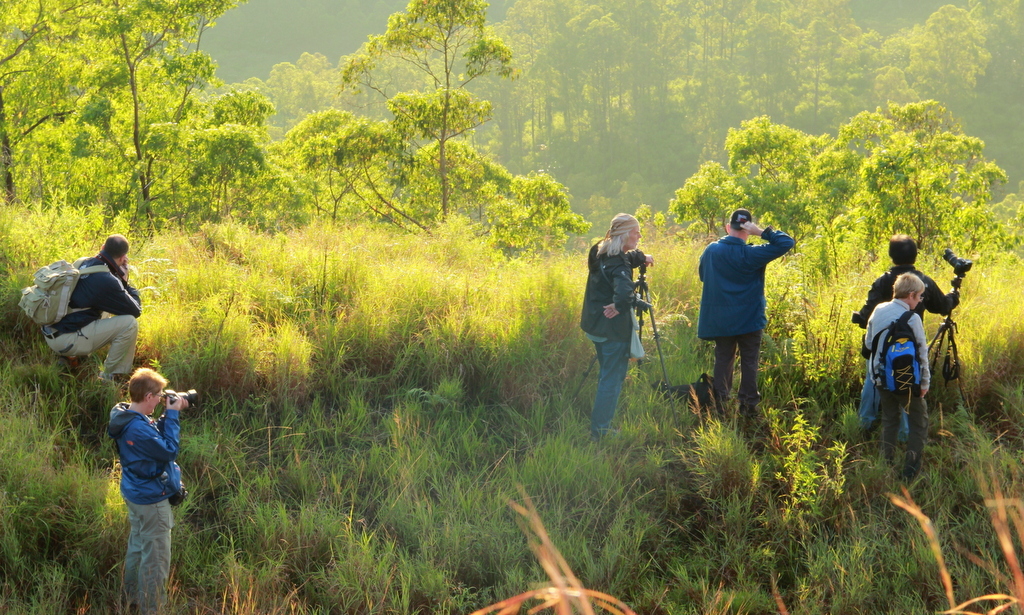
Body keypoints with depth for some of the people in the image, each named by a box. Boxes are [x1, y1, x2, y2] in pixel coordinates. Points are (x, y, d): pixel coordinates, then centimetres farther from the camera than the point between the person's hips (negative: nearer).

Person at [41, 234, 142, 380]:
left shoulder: (82, 264, 8)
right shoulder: (106, 280, -18)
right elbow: (136, 311, -9)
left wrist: (121, 281, 11)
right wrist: (125, 281, 2)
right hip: (66, 340, -9)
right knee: (129, 324, -12)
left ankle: (70, 357, 22)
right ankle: (108, 376, -1)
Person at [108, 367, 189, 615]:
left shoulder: (126, 416, -1)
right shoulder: (138, 429, -32)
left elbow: (157, 435, 10)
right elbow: (169, 450, -24)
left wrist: (169, 415, -3)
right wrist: (172, 415, -20)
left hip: (136, 494, 10)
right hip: (151, 500, -10)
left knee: (137, 546, 25)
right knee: (156, 558, 2)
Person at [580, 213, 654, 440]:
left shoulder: (600, 253, 6)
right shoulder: (617, 263, -22)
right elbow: (623, 290, -40)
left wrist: (641, 257, 16)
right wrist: (620, 305, -23)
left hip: (595, 325, 9)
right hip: (614, 328, -9)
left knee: (607, 374, 21)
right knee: (612, 379, -1)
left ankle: (600, 427, 28)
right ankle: (600, 431, 2)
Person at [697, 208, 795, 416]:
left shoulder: (711, 251, -4)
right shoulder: (751, 254, -16)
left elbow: (702, 275, 14)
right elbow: (786, 243, -18)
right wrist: (761, 232, -20)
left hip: (720, 319, 3)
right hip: (750, 319, -3)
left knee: (723, 360, 12)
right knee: (749, 361, 6)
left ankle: (719, 403, 11)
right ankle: (748, 403, 7)